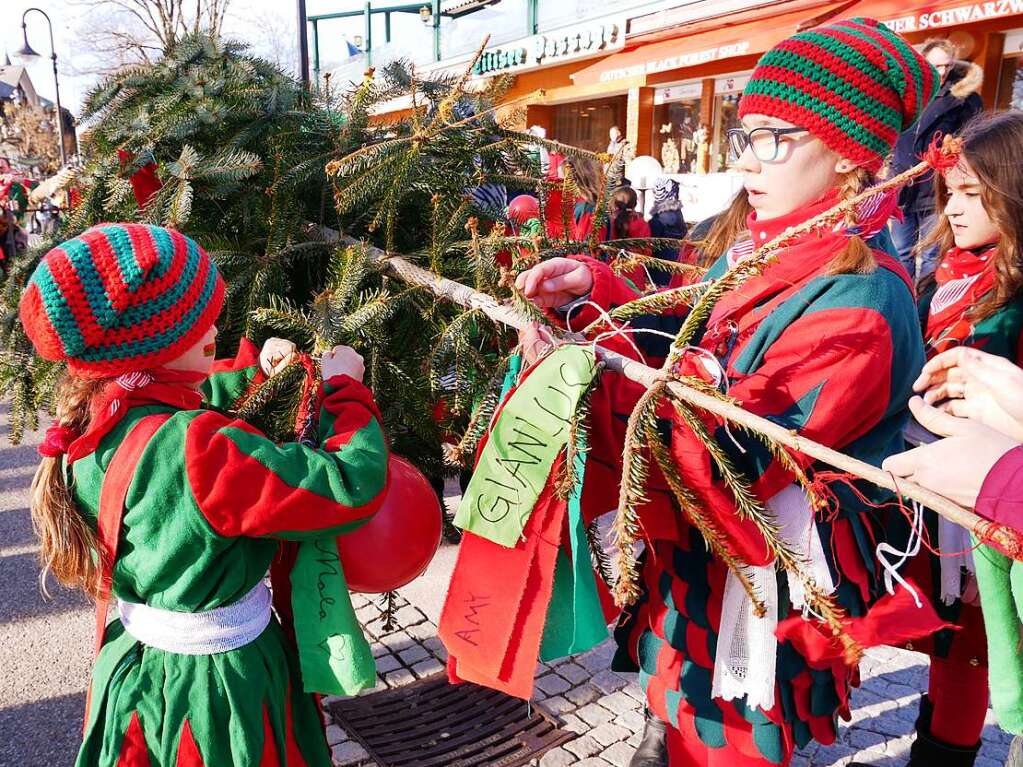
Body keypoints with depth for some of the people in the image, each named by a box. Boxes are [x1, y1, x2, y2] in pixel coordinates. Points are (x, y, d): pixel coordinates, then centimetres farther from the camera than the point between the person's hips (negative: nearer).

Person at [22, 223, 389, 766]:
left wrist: (252, 370, 13)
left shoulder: (95, 425, -9)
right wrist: (345, 388, -17)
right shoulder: (194, 451, -36)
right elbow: (351, 487, -32)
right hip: (218, 687, -8)